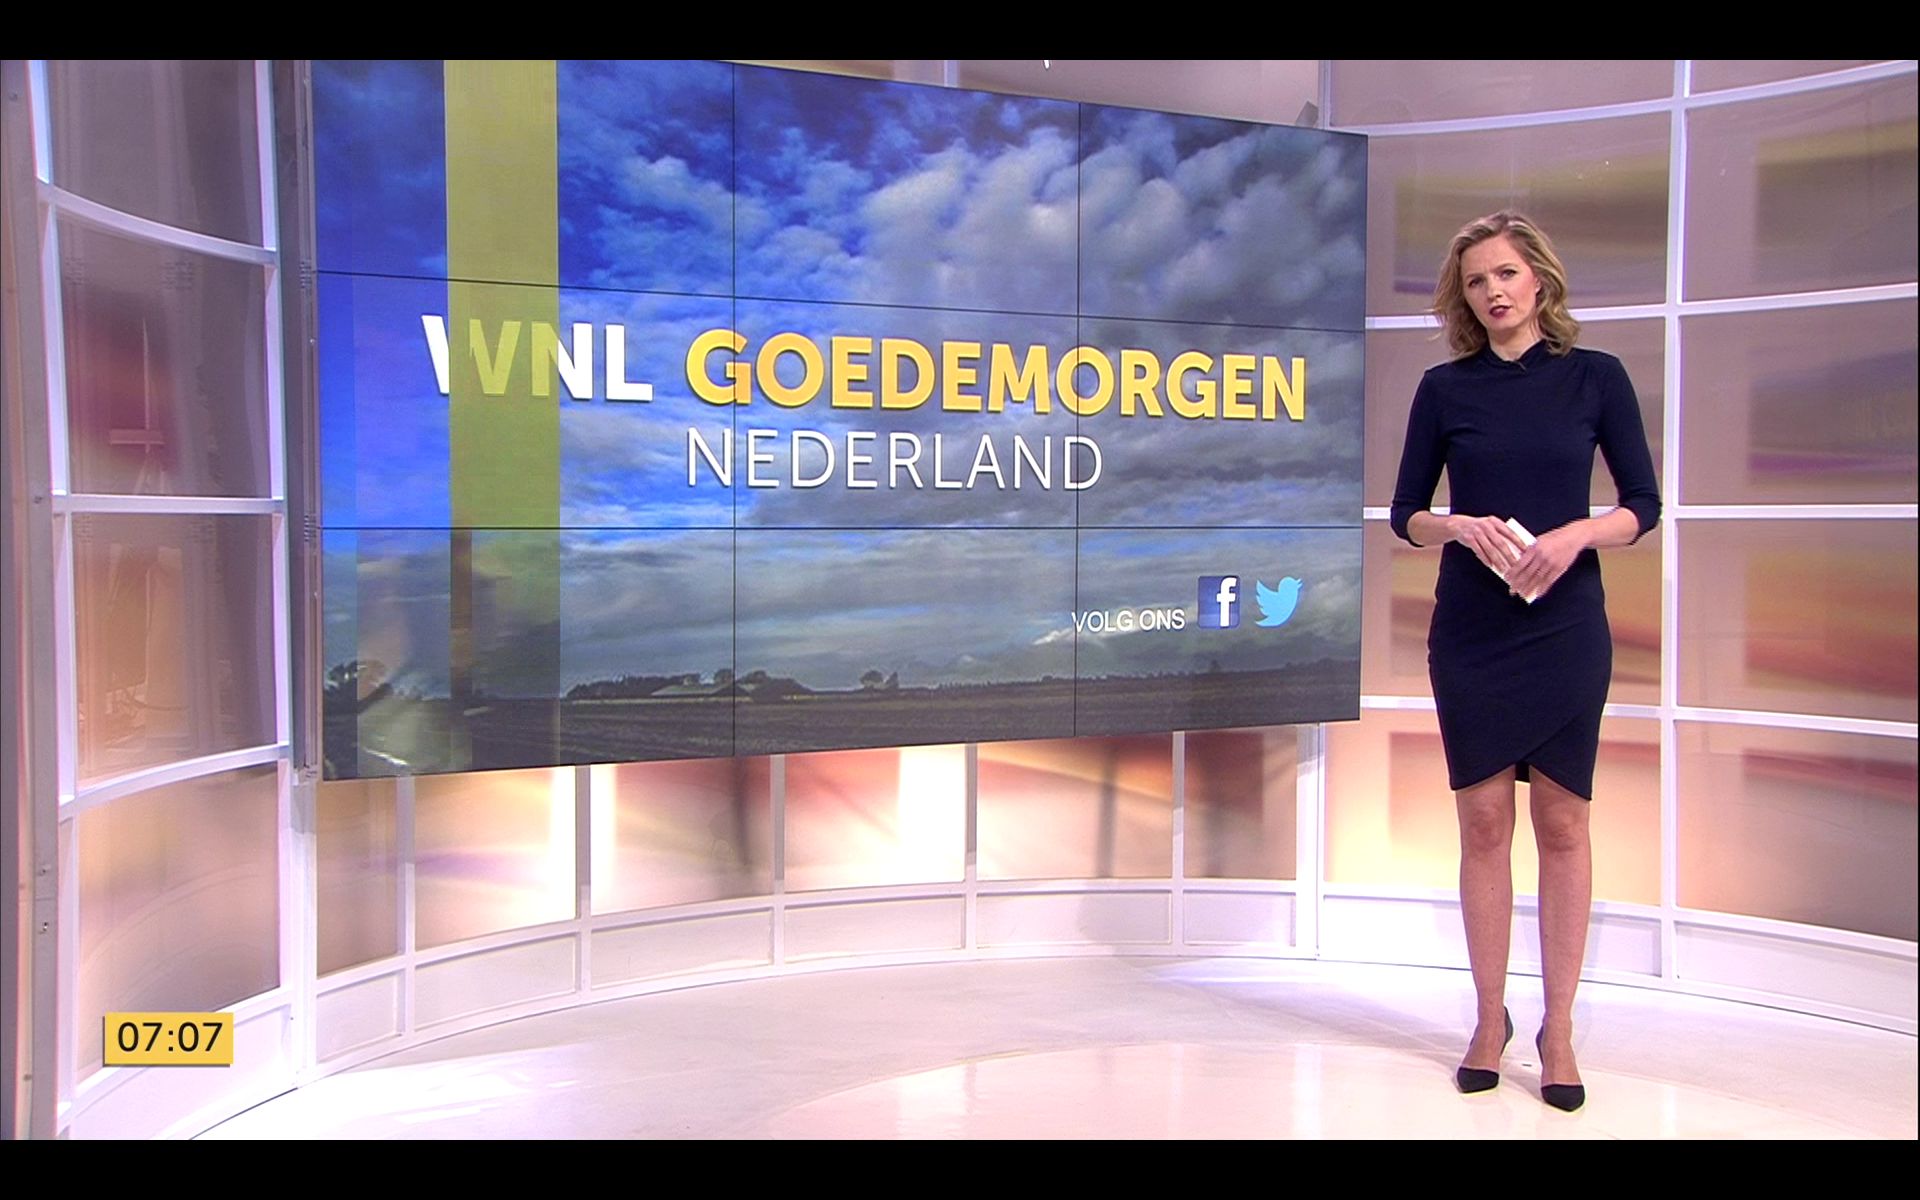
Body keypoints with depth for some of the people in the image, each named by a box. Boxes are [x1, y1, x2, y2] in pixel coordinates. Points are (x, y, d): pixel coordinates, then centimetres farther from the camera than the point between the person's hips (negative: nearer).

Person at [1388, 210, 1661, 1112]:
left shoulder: (1595, 377, 2)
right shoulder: (1445, 388, 3)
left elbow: (1643, 504, 3)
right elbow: (1406, 512, 5)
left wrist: (1575, 534, -16)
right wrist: (1462, 526, -15)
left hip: (1565, 628, 0)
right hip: (1469, 631, 1)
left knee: (1562, 824, 4)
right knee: (1483, 824, 5)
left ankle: (1558, 1029, 16)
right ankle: (1490, 1020, 18)